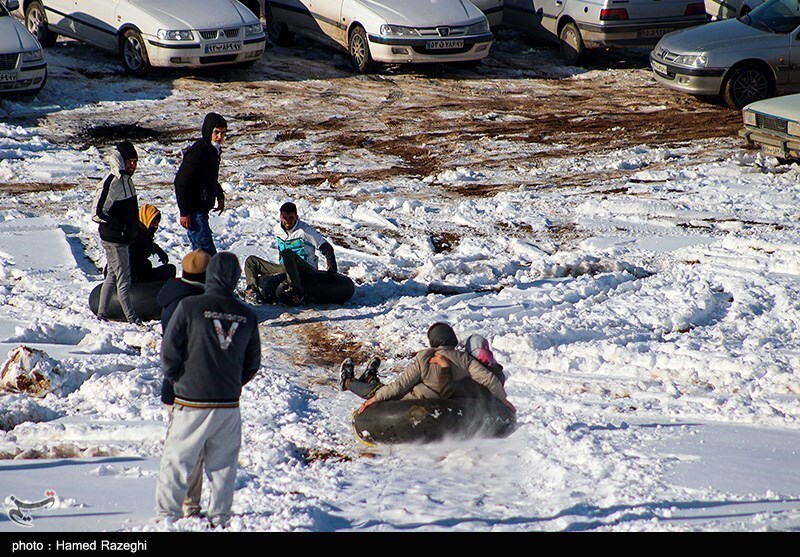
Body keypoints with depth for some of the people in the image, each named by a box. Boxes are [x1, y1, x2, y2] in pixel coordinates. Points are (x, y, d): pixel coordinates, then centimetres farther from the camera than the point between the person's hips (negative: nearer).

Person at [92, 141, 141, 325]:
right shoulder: (110, 183, -20)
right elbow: (98, 213, -22)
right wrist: (121, 227, -22)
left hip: (124, 239, 10)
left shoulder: (126, 180, 10)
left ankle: (101, 315, 27)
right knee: (123, 280, -5)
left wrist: (132, 229, 16)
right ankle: (132, 320, -2)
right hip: (113, 240, -10)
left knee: (112, 276, 17)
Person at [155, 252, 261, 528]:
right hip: (229, 405, 4)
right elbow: (252, 363, 9)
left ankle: (167, 515, 6)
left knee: (176, 463, 5)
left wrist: (176, 380, 7)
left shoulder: (189, 307, -12)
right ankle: (220, 518, 17)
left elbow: (169, 352, -10)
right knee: (223, 466, 14)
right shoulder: (247, 315, 1)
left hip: (191, 402, -4)